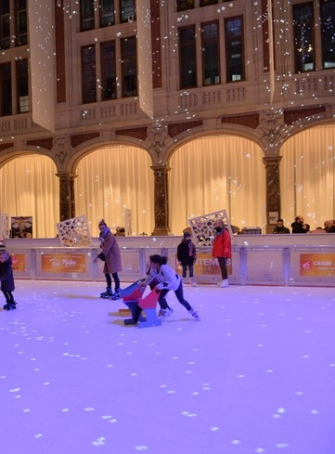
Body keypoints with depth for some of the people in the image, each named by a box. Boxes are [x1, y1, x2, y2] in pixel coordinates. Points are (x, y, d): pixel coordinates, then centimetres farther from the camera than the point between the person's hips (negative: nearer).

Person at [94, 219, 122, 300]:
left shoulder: (110, 236, -21)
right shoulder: (102, 235, 8)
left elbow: (106, 248, -27)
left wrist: (98, 256, -30)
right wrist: (102, 245, -10)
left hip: (113, 256, -9)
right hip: (108, 257, 9)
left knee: (114, 274, -9)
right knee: (106, 273, 12)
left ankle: (117, 292, -5)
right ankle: (109, 291, 24)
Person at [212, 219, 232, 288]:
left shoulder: (225, 233, -10)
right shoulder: (218, 233, 19)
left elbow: (227, 243, -18)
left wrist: (225, 253, -22)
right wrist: (214, 253, 19)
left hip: (222, 254, -10)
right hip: (219, 253, 10)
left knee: (223, 266, -12)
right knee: (221, 266, 11)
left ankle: (225, 281, -12)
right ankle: (223, 280, 17)